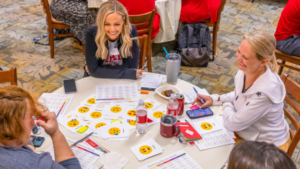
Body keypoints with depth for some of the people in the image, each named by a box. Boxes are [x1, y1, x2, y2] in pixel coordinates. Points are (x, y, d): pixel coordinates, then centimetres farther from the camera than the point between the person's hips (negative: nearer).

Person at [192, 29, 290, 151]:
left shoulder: (265, 91, -36)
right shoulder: (244, 70, -14)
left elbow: (232, 124, -25)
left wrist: (227, 106, -6)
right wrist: (214, 99, -2)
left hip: (266, 146, -7)